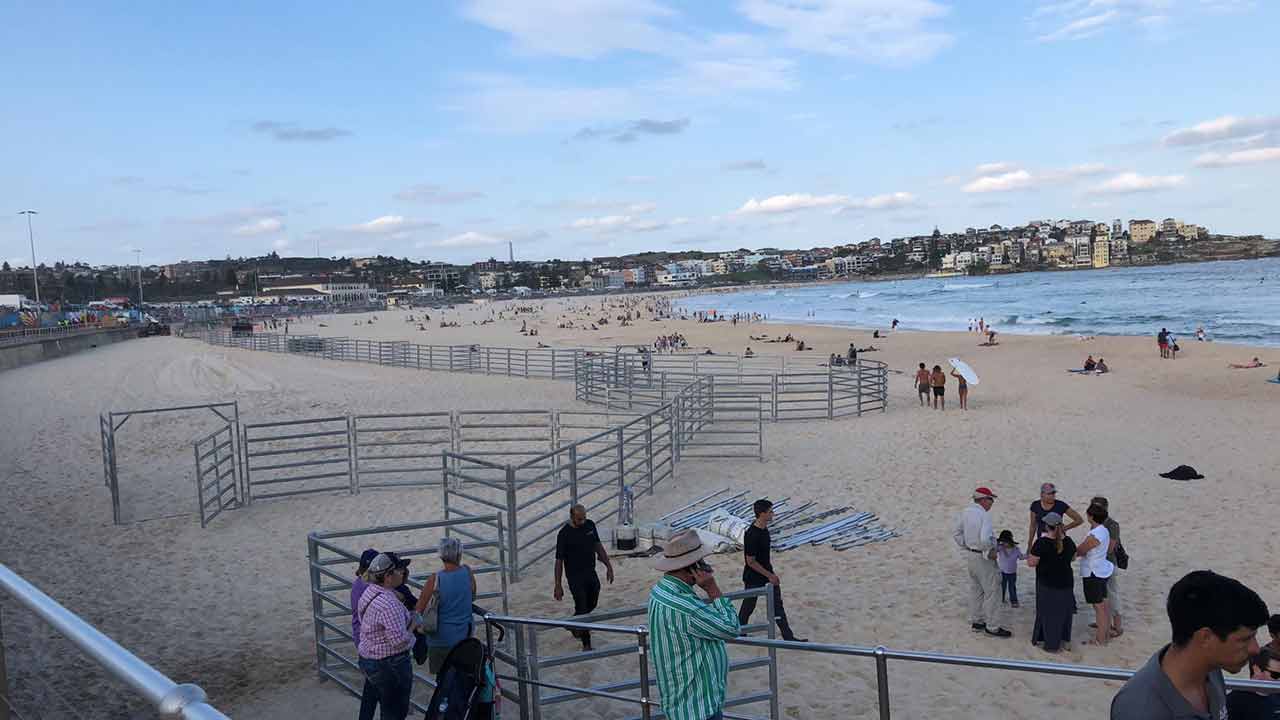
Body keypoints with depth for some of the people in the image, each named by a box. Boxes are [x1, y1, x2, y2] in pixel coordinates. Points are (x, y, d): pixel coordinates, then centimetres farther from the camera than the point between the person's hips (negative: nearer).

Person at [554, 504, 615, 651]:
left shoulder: (590, 525, -1)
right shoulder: (564, 534, -17)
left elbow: (598, 546, 11)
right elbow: (559, 560, -13)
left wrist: (608, 566, 8)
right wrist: (558, 585, -13)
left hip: (591, 573, 6)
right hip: (575, 577, -6)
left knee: (592, 604, 17)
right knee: (582, 607, -3)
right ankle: (586, 643, 9)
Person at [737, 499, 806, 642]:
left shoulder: (764, 528, -2)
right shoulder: (752, 535, -30)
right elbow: (751, 562, -25)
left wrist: (771, 573, 18)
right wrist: (769, 576, -19)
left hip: (767, 572, 8)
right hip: (753, 578, -8)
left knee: (777, 603, 9)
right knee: (748, 606, 11)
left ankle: (788, 637, 16)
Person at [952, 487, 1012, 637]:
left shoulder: (965, 512, 2)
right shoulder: (984, 515, -23)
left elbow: (957, 534, 10)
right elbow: (984, 539, -34)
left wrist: (966, 547, 14)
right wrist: (990, 552, -17)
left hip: (970, 554, 9)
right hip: (983, 558, -9)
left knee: (975, 589, 20)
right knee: (992, 591, 3)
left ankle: (976, 622, 31)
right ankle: (993, 627, 11)